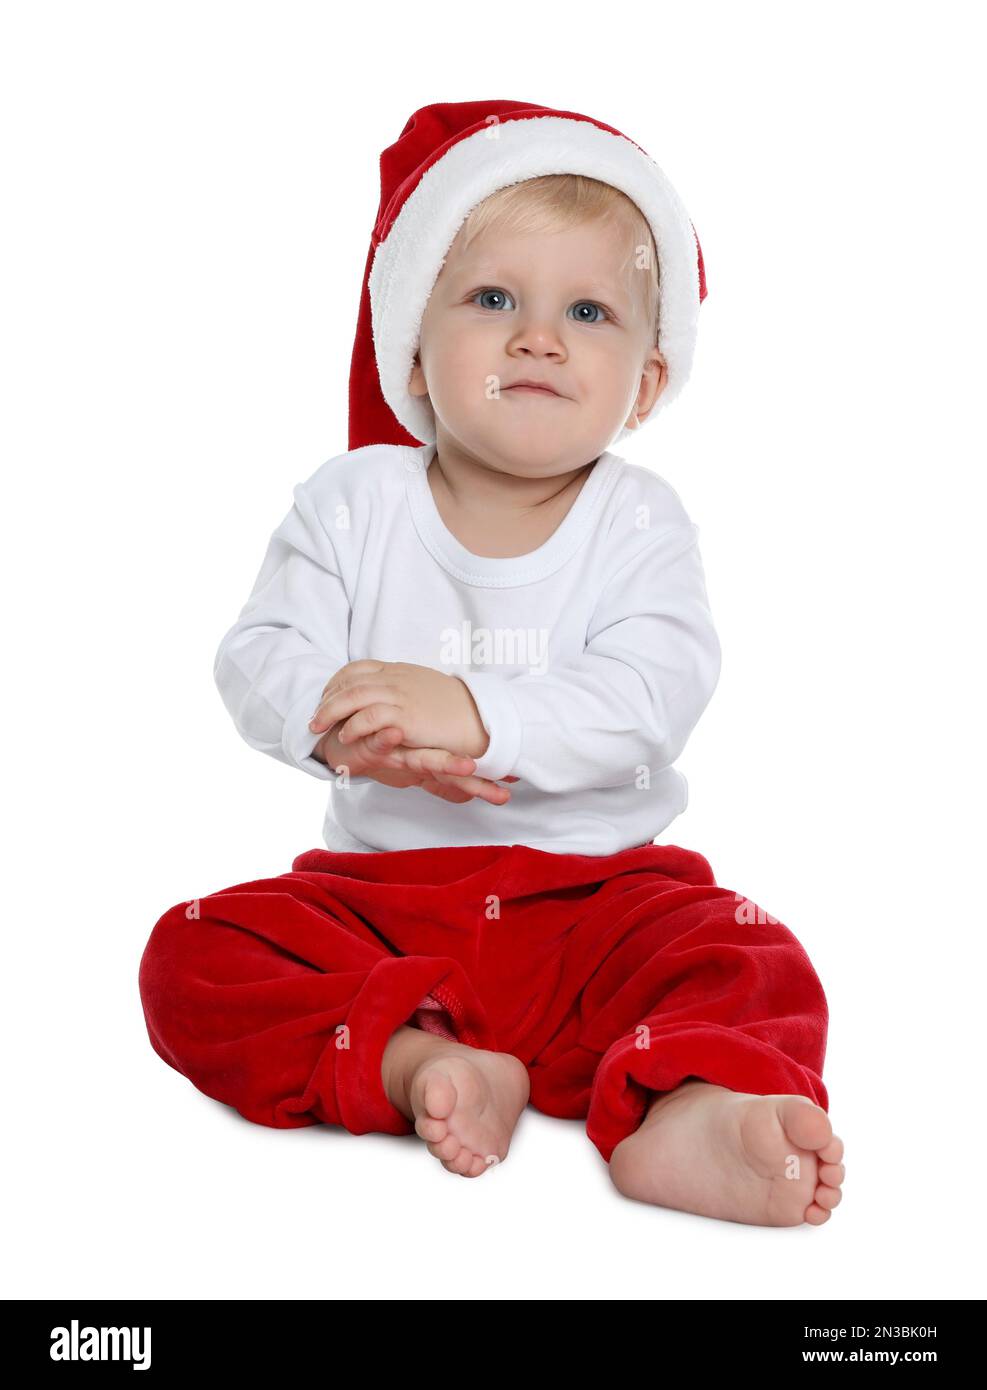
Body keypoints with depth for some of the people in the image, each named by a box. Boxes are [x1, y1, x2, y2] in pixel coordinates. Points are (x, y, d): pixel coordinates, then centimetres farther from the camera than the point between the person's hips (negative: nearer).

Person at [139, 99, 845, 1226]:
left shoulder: (638, 523, -4)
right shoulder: (355, 502, 0)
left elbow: (652, 699, -17)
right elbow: (257, 661, -8)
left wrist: (477, 714, -32)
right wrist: (346, 722, -30)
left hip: (595, 890, -1)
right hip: (377, 892, 2)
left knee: (748, 963, -26)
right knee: (194, 957, -19)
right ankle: (419, 1065, -31)